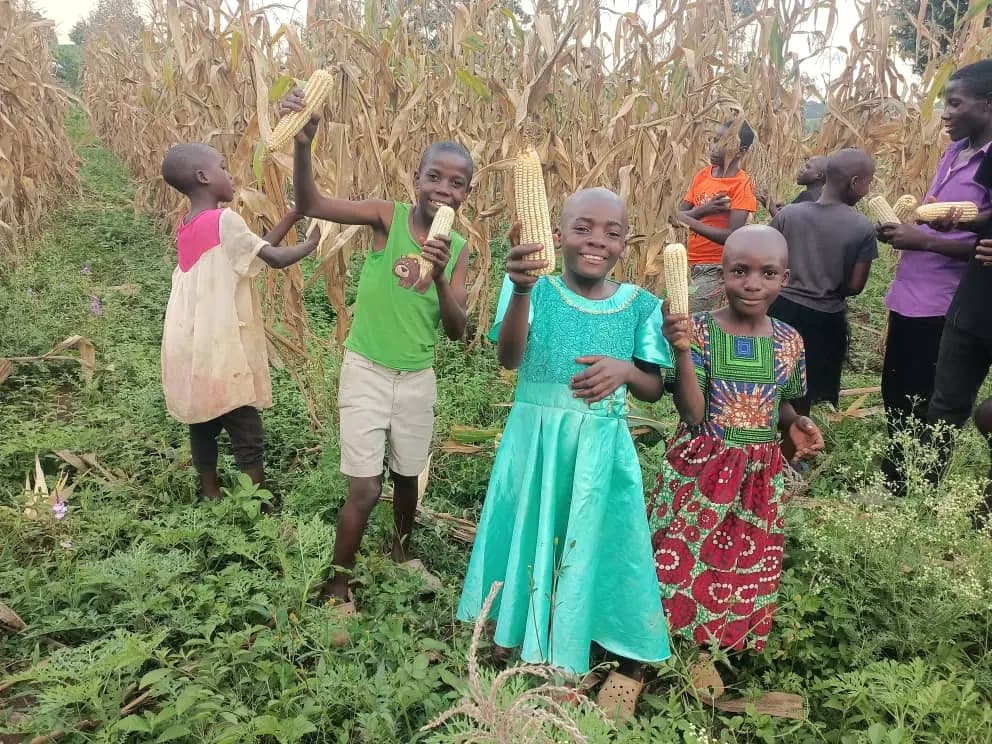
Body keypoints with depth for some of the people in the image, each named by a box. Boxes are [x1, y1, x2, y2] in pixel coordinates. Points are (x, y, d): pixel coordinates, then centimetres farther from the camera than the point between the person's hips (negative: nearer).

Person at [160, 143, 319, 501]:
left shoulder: (187, 226, 9)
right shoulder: (224, 220, -15)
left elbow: (255, 249, 8)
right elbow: (276, 258, -13)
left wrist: (293, 215, 8)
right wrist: (316, 239, 2)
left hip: (190, 348, 8)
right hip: (221, 350, -8)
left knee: (203, 427, 18)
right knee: (248, 437, 3)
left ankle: (212, 499, 31)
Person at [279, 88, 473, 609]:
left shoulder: (459, 248, -3)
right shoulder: (388, 217, -12)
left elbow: (457, 332, -8)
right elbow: (311, 205, -25)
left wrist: (441, 277, -26)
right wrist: (303, 143, -43)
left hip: (418, 378, 4)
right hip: (366, 371, -3)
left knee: (408, 476, 19)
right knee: (364, 490, -3)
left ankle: (403, 552, 46)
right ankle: (337, 588, 18)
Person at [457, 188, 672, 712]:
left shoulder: (640, 305, -2)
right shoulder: (537, 287, -8)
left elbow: (654, 390, 2)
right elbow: (509, 359, -23)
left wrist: (625, 371, -20)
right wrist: (520, 291, -39)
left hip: (601, 447, 1)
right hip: (534, 438, -1)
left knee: (589, 540, 12)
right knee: (527, 531, 14)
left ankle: (569, 649, 37)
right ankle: (515, 633, 41)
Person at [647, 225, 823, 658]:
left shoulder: (789, 342, 0)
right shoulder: (700, 330, -12)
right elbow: (692, 415, -18)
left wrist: (795, 425, -7)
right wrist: (683, 352, -31)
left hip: (759, 476, 4)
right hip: (701, 470, -3)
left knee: (748, 567, 14)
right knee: (681, 558, 3)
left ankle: (734, 645, 37)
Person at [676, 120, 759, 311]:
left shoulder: (742, 184, -11)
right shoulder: (702, 175, 8)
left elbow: (732, 236, -20)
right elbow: (679, 215, 3)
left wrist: (691, 221, -22)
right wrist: (703, 210, -17)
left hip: (717, 268, -7)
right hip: (690, 263, 7)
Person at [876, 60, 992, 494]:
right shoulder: (956, 151, 9)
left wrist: (923, 241, -22)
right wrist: (903, 229, 3)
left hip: (945, 307, -9)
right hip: (909, 297, 9)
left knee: (927, 409, 6)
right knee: (895, 393, 20)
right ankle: (892, 477, 38)